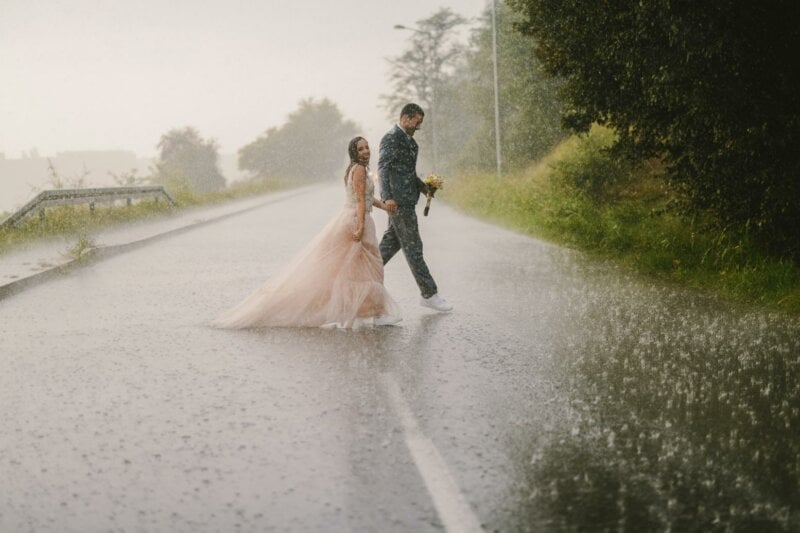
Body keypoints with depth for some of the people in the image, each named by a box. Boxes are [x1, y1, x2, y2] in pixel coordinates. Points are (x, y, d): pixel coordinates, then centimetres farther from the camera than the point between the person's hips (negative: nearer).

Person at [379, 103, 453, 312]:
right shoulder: (391, 138, -13)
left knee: (391, 242, 16)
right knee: (413, 247, -5)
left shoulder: (408, 140, 17)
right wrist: (388, 197, -32)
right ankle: (429, 294, -2)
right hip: (398, 201, -10)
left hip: (406, 199, 10)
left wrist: (422, 186, 13)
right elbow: (383, 167, -22)